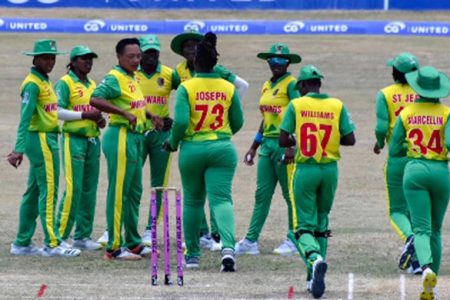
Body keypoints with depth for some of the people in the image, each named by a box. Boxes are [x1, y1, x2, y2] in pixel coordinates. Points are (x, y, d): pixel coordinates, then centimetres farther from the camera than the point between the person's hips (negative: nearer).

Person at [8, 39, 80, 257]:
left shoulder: (44, 82, 16)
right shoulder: (33, 84, -13)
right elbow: (25, 118, -20)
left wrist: (20, 148, 19)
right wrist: (20, 149, -25)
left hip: (48, 139, 10)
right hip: (41, 140, -10)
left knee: (34, 192, 12)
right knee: (48, 192, -8)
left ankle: (22, 244, 16)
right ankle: (52, 244, -8)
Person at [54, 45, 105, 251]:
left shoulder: (92, 85, 17)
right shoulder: (65, 83, -5)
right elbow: (57, 111, -14)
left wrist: (100, 120, 6)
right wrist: (85, 115, -18)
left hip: (93, 140, 7)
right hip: (74, 139, -7)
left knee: (90, 190, 7)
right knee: (73, 189, -10)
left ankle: (83, 236, 13)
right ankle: (60, 235, -4)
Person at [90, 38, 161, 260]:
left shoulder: (133, 78, 15)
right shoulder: (114, 78, -13)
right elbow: (95, 100, -27)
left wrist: (149, 115, 16)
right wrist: (125, 113, -29)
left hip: (135, 138, 10)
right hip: (121, 137, -10)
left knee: (134, 192, 16)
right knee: (118, 193, -6)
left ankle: (133, 243, 26)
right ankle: (114, 248, -4)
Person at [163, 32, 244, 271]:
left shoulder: (186, 88, -7)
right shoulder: (228, 88, 2)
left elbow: (180, 121, -15)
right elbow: (238, 122, 9)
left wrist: (173, 142, 3)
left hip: (192, 149, -1)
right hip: (222, 148, 1)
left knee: (192, 201, 14)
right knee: (221, 198, -4)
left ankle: (192, 254, 21)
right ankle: (228, 246, -28)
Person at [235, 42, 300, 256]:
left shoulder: (291, 85, -8)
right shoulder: (267, 86, 16)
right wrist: (253, 148, 22)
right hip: (267, 143, 8)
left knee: (291, 194, 0)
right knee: (262, 194, 7)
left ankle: (294, 240, 9)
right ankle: (251, 241, 7)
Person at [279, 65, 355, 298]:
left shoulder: (296, 105, -3)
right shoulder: (337, 105, 2)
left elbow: (283, 140, -5)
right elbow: (350, 139, 0)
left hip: (305, 169, -2)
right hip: (330, 169, 3)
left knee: (304, 226, 0)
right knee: (321, 224, 16)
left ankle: (314, 258, -31)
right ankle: (314, 278, 15)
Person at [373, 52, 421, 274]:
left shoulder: (385, 95, -2)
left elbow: (382, 128, -11)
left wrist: (379, 143, 9)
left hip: (397, 156, -2)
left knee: (397, 210, 6)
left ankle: (409, 237, -26)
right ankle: (416, 260, 9)